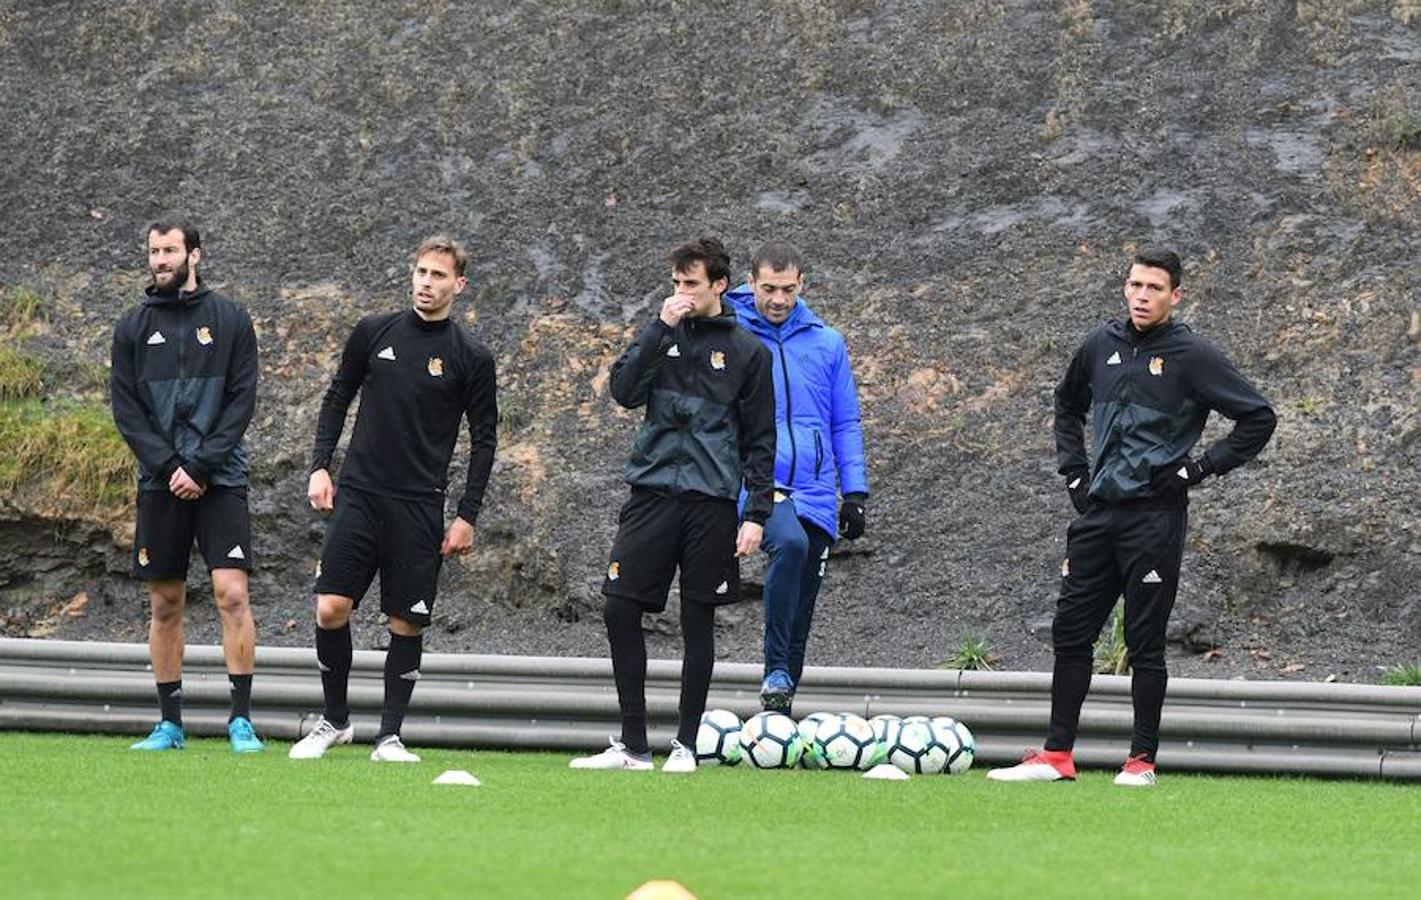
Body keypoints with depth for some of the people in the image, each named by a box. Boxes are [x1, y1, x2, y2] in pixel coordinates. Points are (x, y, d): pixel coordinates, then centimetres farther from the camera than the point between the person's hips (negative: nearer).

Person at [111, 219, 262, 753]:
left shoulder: (230, 321, 4)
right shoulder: (133, 327, 9)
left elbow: (242, 401, -1)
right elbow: (125, 408, 4)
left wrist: (200, 466, -11)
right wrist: (169, 467, -9)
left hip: (220, 480, -2)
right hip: (160, 483, 2)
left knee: (232, 593, -13)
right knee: (165, 604, 5)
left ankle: (241, 720, -11)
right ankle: (170, 724, 11)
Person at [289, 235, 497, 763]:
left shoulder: (470, 358, 0)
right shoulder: (374, 333, 5)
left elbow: (484, 438, 4)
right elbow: (337, 397, 15)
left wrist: (467, 516, -1)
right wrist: (320, 466, 4)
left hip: (419, 509, -1)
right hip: (358, 495, 1)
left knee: (407, 623, -2)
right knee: (331, 608, -7)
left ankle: (389, 736, 9)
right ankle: (335, 720, 10)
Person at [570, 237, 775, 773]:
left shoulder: (746, 351, 4)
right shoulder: (661, 337, 10)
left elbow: (761, 441, 4)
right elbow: (623, 391, -5)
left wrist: (756, 514, -3)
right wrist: (661, 329, -11)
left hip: (712, 501, -2)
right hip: (652, 492, 2)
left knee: (698, 622, 2)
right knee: (621, 613, -4)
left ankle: (685, 744, 10)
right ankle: (633, 745, 3)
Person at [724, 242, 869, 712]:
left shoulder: (826, 344, 11)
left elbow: (846, 424, 16)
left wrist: (855, 491, 8)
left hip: (814, 493, 4)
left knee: (800, 607, 7)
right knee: (790, 542, -34)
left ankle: (780, 707, 19)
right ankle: (776, 670, -29)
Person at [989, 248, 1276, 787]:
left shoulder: (1191, 357, -6)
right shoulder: (1101, 346, 10)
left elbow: (1258, 418, -6)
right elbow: (1068, 406, 29)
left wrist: (1199, 468, -8)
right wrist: (1074, 472, 18)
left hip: (1154, 517, -6)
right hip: (1097, 513, 6)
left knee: (1145, 641, -3)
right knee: (1070, 633, 4)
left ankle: (1142, 761, 4)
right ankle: (1056, 756, 10)